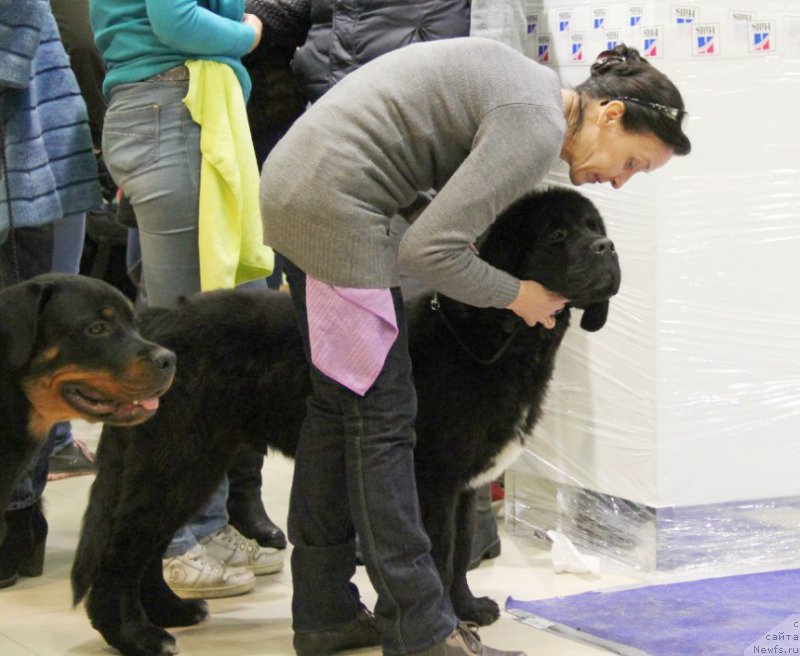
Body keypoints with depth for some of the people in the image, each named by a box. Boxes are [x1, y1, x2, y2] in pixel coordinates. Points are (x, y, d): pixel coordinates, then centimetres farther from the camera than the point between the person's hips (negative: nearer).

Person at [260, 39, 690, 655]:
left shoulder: (531, 84, 13)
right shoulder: (537, 129, -16)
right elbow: (428, 249, -20)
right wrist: (515, 295, -6)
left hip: (294, 184, 10)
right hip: (334, 205, -10)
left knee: (337, 404, 15)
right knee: (381, 416, -6)